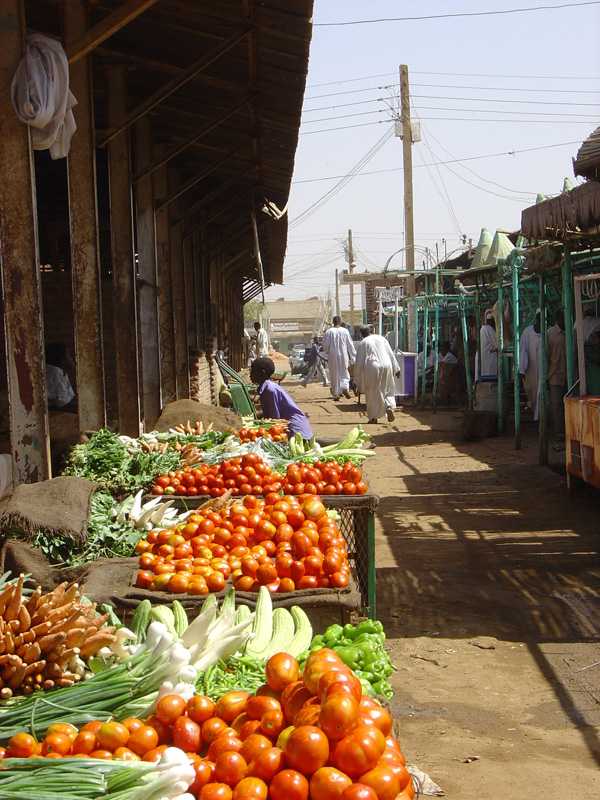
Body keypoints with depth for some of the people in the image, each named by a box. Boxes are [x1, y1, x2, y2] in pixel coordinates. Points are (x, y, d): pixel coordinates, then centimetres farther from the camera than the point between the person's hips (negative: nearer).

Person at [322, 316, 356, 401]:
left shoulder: (329, 331, -7)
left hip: (333, 356, 0)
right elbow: (350, 344, 0)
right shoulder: (345, 331, -4)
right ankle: (345, 387, -13)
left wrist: (326, 353, 19)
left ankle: (336, 394, 12)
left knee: (334, 375, 10)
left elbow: (325, 345, -2)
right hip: (343, 355, 0)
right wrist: (353, 356, 8)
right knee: (344, 374, 13)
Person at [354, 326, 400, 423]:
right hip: (386, 366, 2)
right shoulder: (382, 338, 11)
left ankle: (373, 417, 8)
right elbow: (391, 354, 12)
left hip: (372, 369, -2)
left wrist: (358, 378, 9)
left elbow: (359, 362, 3)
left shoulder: (362, 343, 2)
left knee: (373, 393, 7)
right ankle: (389, 407, -9)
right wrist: (396, 369, 17)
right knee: (388, 389, 16)